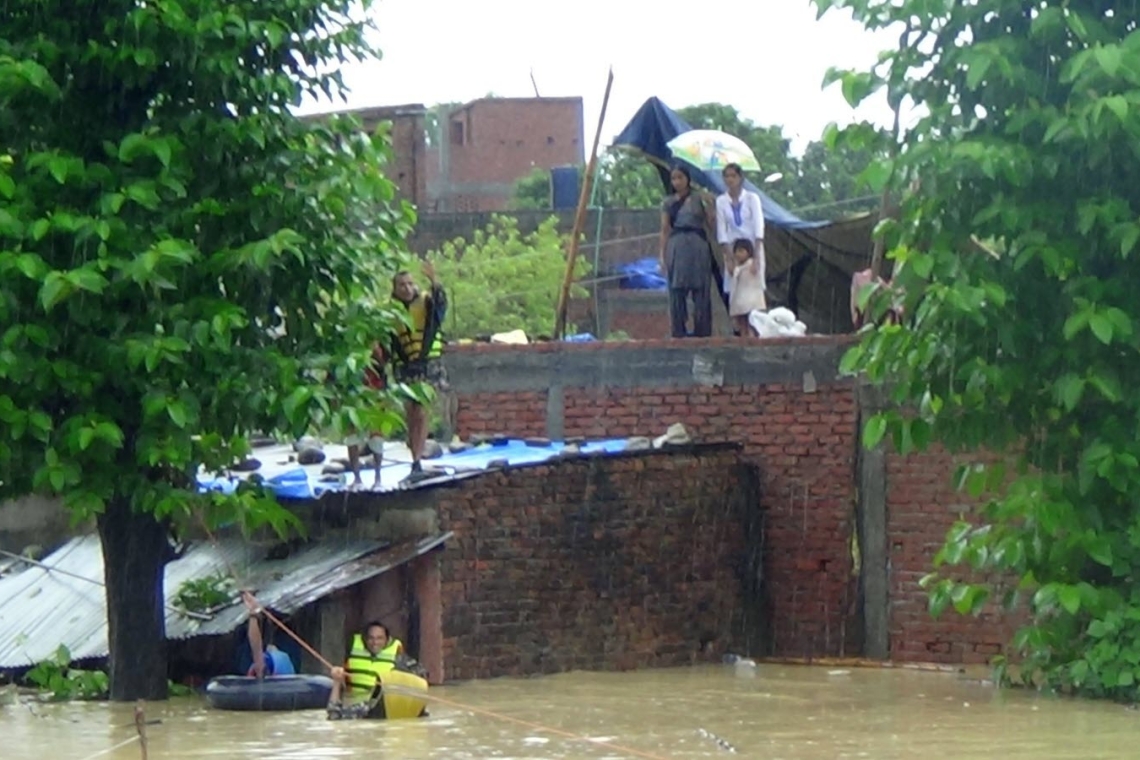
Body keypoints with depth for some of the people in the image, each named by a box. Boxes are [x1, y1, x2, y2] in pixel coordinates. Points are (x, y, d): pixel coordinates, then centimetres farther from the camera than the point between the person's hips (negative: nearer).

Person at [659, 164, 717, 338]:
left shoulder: (699, 199, 8)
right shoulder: (668, 203, 11)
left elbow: (711, 224, 4)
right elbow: (665, 230, 10)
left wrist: (708, 204, -9)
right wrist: (662, 255, 3)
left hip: (698, 246, -1)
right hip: (676, 246, 1)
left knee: (701, 291, -3)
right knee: (677, 292, -2)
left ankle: (702, 331, 1)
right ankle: (679, 332, 1)